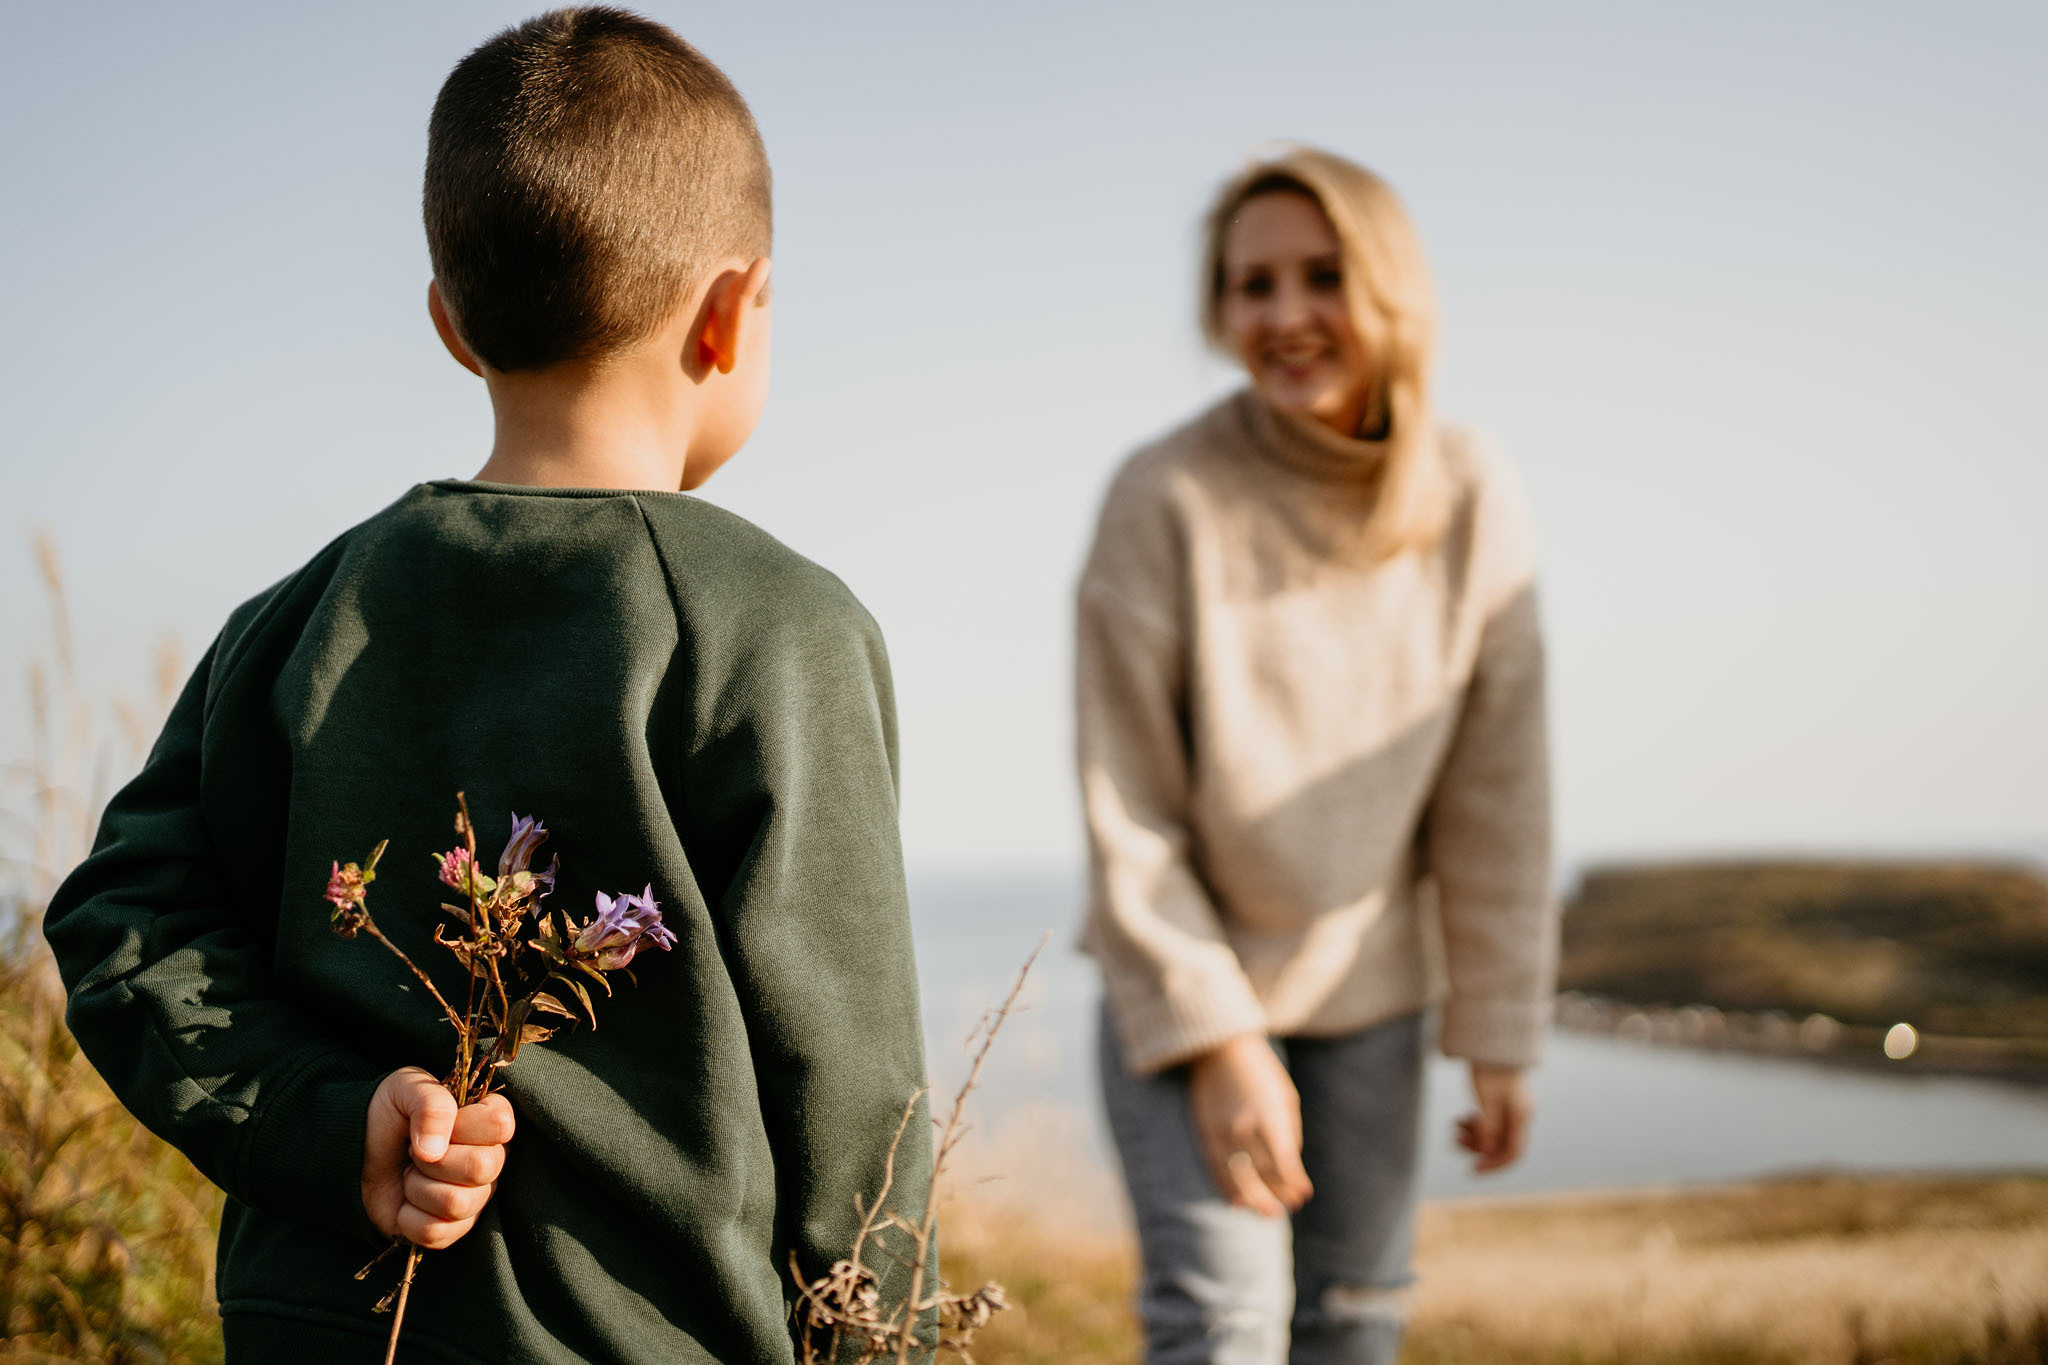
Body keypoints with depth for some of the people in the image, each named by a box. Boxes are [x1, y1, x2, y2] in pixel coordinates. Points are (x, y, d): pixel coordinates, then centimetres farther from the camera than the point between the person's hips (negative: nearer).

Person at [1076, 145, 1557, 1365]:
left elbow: (1497, 795, -4)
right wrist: (1214, 1040, -16)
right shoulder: (1169, 499, -18)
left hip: (1375, 986, 4)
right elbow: (1127, 807, -15)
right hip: (1183, 975, -3)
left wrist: (1499, 1033, -2)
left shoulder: (1474, 500, -9)